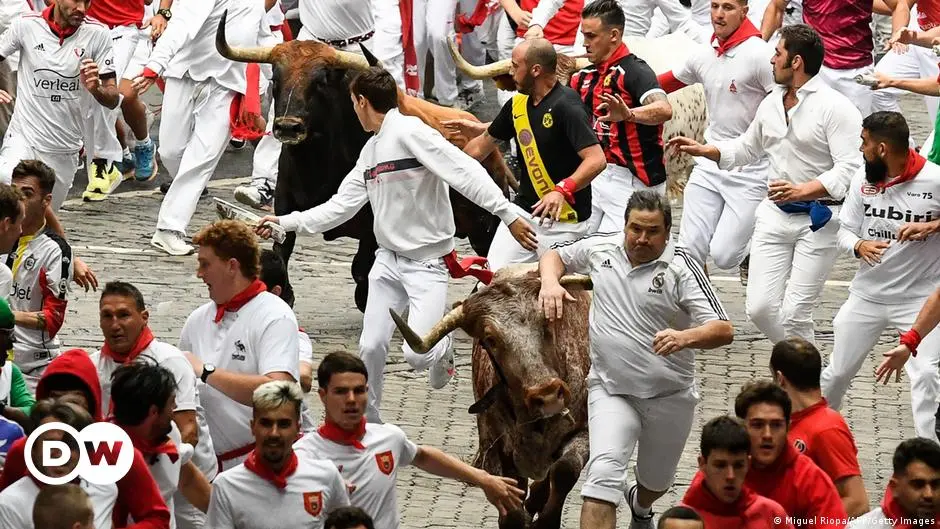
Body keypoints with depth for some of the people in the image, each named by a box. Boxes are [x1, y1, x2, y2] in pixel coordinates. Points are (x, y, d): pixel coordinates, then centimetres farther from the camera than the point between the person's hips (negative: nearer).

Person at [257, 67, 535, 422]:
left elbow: (465, 173, -23)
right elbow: (341, 205, 17)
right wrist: (287, 222, 13)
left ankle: (441, 350, 20)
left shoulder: (411, 132, -15)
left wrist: (508, 215, -30)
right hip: (389, 260, 7)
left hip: (428, 263, -7)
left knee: (417, 354, -16)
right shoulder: (371, 150, 12)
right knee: (371, 347, 1)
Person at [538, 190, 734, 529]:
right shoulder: (601, 248, -1)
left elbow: (723, 330, -17)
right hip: (610, 390, 1)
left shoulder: (681, 268, -13)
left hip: (670, 395, -1)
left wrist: (685, 338, -39)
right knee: (603, 476, -22)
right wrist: (550, 283, -4)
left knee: (656, 481, 21)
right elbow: (555, 256, 19)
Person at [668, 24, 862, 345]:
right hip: (775, 214, 7)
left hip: (818, 219, -7)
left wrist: (803, 190, -31)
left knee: (793, 313, -10)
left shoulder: (834, 108, -13)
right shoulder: (771, 104, 10)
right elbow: (748, 148, 28)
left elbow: (850, 167, -20)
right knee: (760, 307, 1)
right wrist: (703, 150, 16)